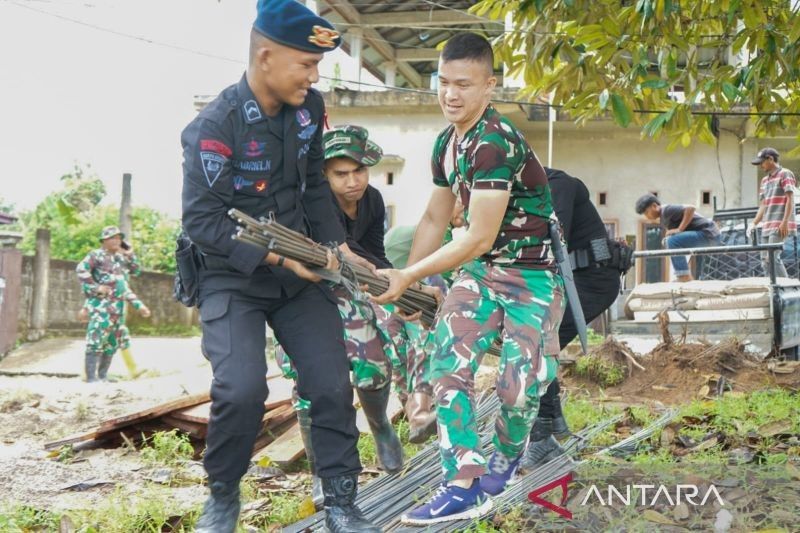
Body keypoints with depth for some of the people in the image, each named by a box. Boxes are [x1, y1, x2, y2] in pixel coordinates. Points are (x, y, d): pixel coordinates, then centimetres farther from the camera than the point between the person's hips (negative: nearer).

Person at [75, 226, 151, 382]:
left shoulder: (120, 258, 18)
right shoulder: (96, 255, -5)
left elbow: (136, 271, 25)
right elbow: (81, 269, -20)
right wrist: (95, 287, -20)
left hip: (118, 308, 8)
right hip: (101, 306, -8)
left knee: (112, 344, 12)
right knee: (96, 342, -13)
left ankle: (103, 376, 20)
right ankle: (91, 379, -14)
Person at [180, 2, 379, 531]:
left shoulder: (309, 107, -2)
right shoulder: (214, 127, -21)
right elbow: (202, 220, -21)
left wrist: (337, 245, -1)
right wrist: (279, 257, -26)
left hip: (300, 271, 6)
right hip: (232, 278, -5)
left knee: (333, 384, -3)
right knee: (242, 388, -21)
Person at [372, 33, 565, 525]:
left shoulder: (496, 142, -25)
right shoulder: (446, 143, 3)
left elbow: (478, 238, -26)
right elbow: (435, 220, 14)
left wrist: (409, 276, -23)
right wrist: (403, 281, 6)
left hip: (534, 274, -7)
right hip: (481, 267, 7)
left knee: (519, 386, -5)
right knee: (448, 359, -11)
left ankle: (505, 459, 28)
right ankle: (465, 486, -9)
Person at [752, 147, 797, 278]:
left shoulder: (785, 174, 0)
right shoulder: (765, 180, 23)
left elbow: (790, 199, -9)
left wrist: (785, 222, -18)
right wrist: (754, 224, 12)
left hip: (780, 226, -8)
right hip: (767, 226, 8)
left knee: (772, 258, -16)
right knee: (765, 259, 4)